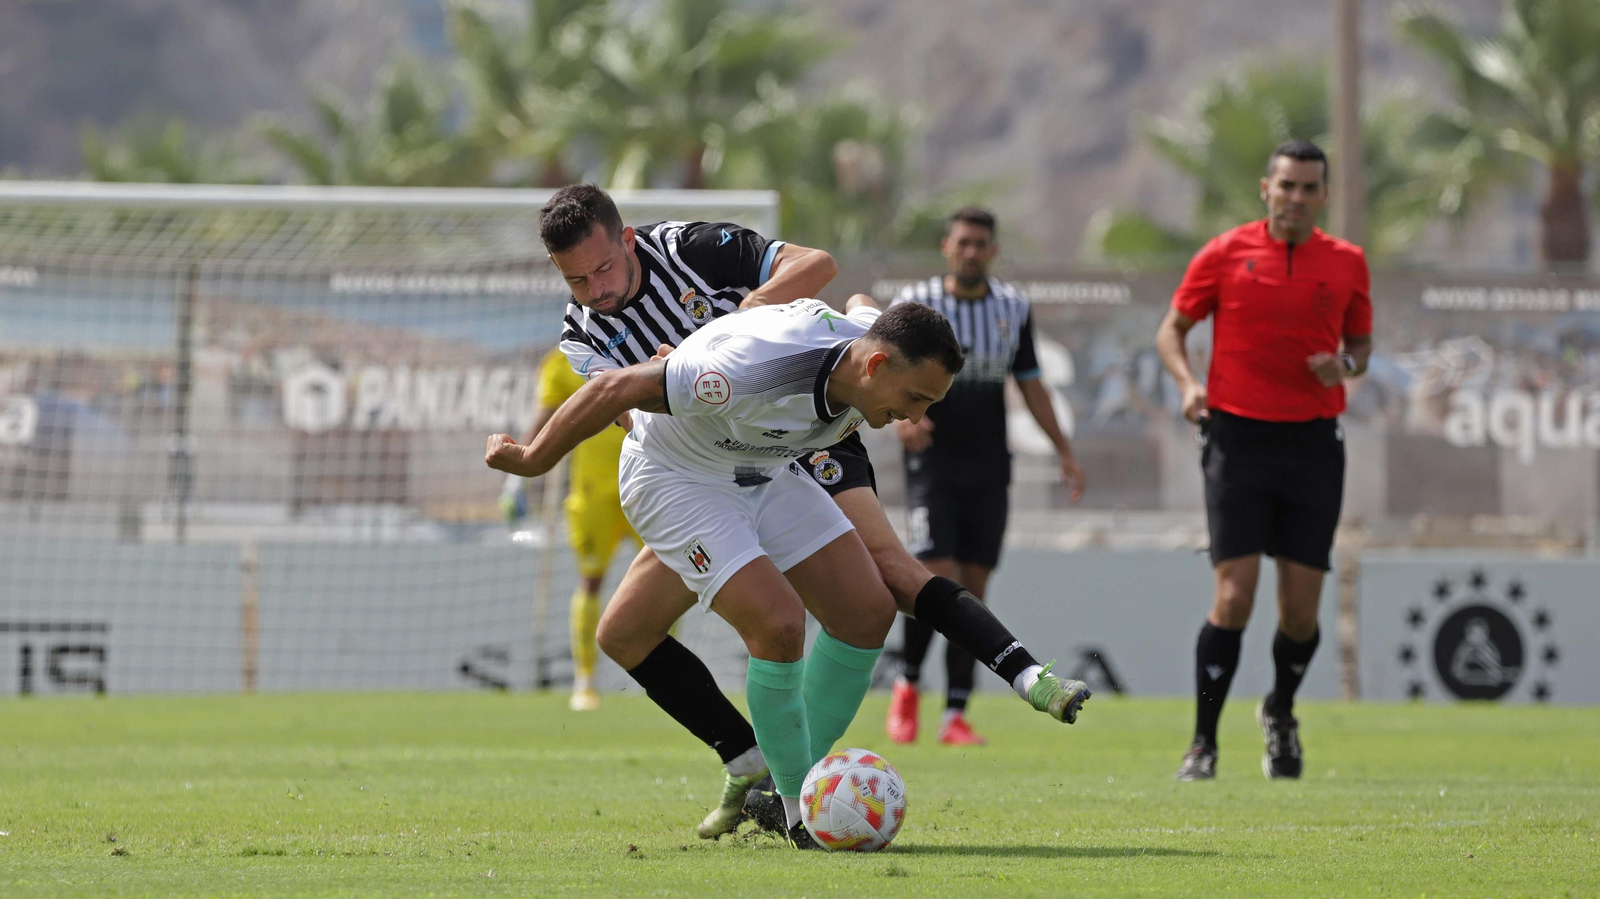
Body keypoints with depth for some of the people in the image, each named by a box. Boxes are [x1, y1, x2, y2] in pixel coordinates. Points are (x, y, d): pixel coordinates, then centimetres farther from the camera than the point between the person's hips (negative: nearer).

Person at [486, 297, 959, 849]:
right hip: (675, 479, -8)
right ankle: (800, 811, -8)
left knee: (868, 611, -2)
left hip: (763, 472, 8)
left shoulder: (873, 339, -17)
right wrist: (533, 462, -17)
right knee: (778, 623, -24)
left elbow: (860, 307, 12)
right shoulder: (756, 367, -40)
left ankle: (799, 780, 12)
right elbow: (614, 389, -31)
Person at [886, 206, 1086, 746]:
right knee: (937, 580, -15)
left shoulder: (1013, 308, 8)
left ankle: (955, 716, 4)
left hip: (989, 468, 3)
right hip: (932, 461, -3)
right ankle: (907, 683, 8)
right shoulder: (916, 304, -3)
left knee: (973, 587, 0)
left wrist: (1063, 450, 11)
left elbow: (1030, 383, 15)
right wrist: (900, 415, -27)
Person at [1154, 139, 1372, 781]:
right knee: (1234, 596, -12)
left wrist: (1346, 366, -6)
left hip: (1314, 442, 2)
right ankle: (1203, 744, -2)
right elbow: (1172, 328, 9)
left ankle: (1280, 713, 30)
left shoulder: (1346, 263, 7)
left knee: (1301, 612, 0)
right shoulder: (1225, 254, 1)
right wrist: (1187, 381, -10)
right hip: (1238, 435, -2)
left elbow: (1361, 342, 18)